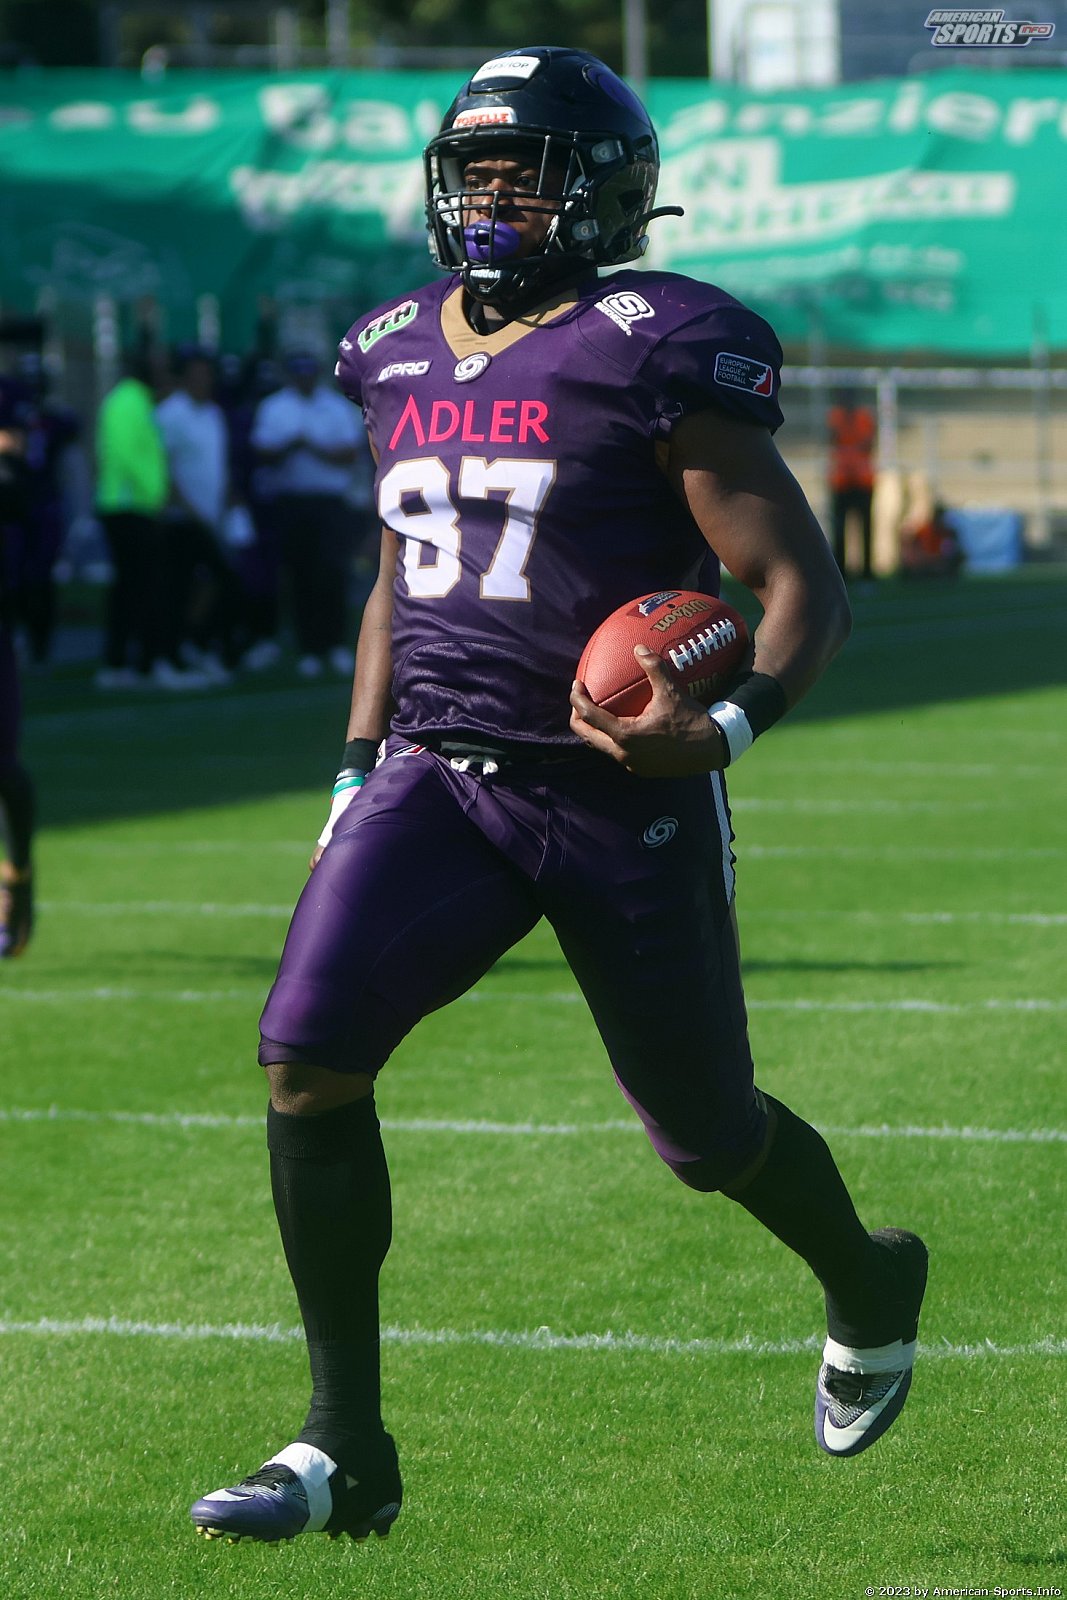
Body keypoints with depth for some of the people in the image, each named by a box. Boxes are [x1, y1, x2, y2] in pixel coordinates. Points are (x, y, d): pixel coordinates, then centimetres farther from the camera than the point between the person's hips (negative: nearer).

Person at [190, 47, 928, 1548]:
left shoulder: (659, 355, -10)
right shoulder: (400, 355, 10)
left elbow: (805, 588, -11)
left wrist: (730, 726, -28)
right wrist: (357, 776, 18)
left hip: (623, 795, -5)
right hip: (439, 776, 5)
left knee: (706, 1133, 9)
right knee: (308, 1058, -16)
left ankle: (870, 1285, 44)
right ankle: (345, 1448, -7)